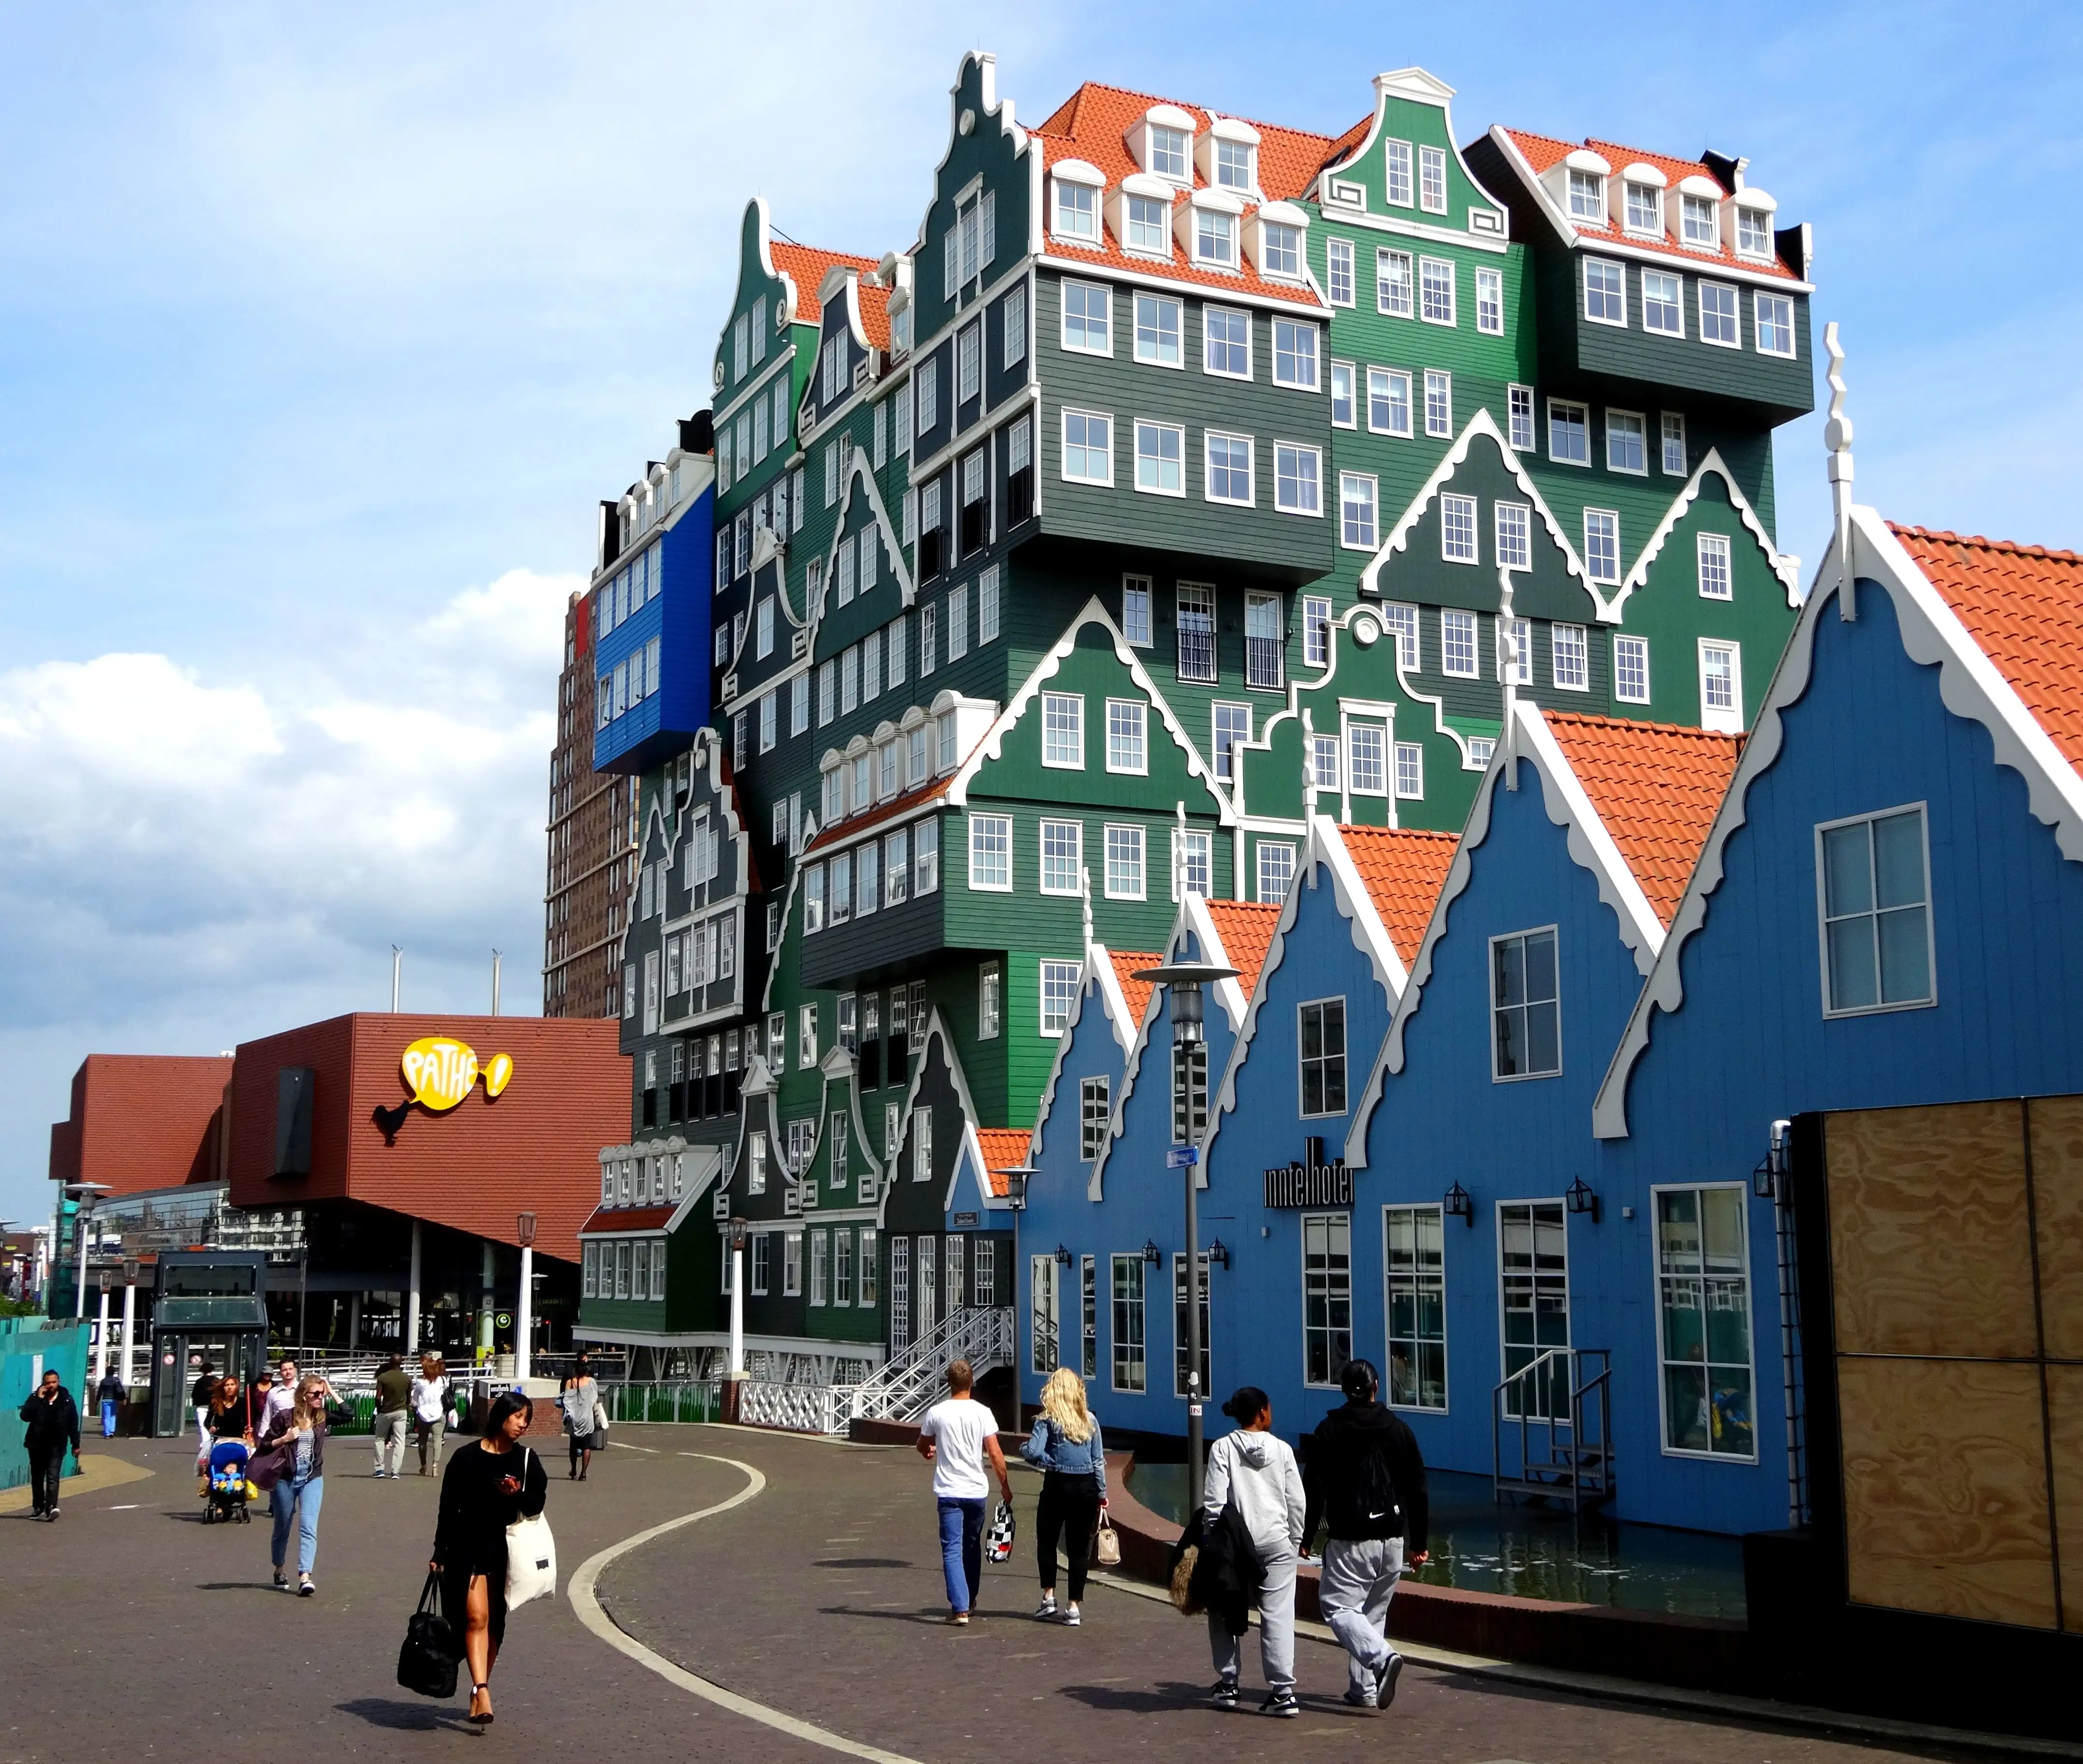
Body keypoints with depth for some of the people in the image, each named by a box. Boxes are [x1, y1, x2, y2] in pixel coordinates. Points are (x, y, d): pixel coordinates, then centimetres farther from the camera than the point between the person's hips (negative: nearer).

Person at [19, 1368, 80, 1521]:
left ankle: (51, 1507, -21)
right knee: (37, 1477, 10)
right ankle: (39, 1508, 20)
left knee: (53, 1478, -11)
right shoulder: (35, 1397, 0)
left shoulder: (67, 1400, 0)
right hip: (37, 1445, 2)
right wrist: (38, 1399, -20)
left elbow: (73, 1424, 4)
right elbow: (25, 1416, -14)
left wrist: (76, 1444, 5)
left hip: (56, 1446, -2)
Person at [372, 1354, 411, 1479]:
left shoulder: (383, 1377, -10)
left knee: (380, 1439, 15)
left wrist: (379, 1410, 4)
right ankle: (395, 1471, -3)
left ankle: (380, 1469, 12)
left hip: (385, 1412, -1)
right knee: (399, 1441, 3)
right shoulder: (407, 1378, -2)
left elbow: (378, 1397, -11)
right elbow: (409, 1397, 6)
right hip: (401, 1412, 1)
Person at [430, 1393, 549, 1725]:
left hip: (506, 1551, 3)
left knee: (495, 1623, 9)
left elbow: (537, 1503, 0)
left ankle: (479, 1689, 23)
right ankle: (483, 1692, -20)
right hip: (468, 1549, -3)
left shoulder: (526, 1460, 5)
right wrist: (440, 1553, 3)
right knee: (475, 1617, -14)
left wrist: (517, 1495, -22)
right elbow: (448, 1507, 2)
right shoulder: (466, 1457, -2)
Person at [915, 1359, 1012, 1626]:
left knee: (952, 1549, -1)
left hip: (948, 1492, -2)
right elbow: (995, 1455, -7)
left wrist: (931, 1453, 35)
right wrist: (1005, 1486, 5)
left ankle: (960, 1608, -11)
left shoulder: (936, 1413, -5)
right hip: (977, 1491, 2)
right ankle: (970, 1600, 33)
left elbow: (923, 1447, 11)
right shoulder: (982, 1413, -6)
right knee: (972, 1546, 19)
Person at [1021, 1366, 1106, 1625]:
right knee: (1079, 1548, 7)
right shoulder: (1090, 1420, 4)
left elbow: (1034, 1452, -18)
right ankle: (1073, 1608, 6)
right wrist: (1102, 1493, 9)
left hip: (1058, 1486, -3)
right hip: (1086, 1488, 3)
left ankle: (1049, 1597, 13)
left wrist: (1023, 1448, 3)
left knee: (1047, 1542, 17)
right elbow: (1099, 1459, 4)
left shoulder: (1047, 1420, -6)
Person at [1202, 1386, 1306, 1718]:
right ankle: (1283, 1692, -5)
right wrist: (1295, 1539, 14)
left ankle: (1228, 1683, 19)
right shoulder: (1281, 1449, 1)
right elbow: (1297, 1501, 3)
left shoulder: (1223, 1448, -4)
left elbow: (1213, 1499, -9)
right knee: (1278, 1616, 0)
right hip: (1276, 1542, 1)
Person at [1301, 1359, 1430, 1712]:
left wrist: (1306, 1537, 3)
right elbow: (1417, 1490, 7)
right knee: (1374, 1611, 14)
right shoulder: (1399, 1429, 5)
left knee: (1338, 1606, -1)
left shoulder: (1329, 1430, -4)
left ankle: (1382, 1657, -23)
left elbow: (1314, 1489, -5)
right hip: (1393, 1540, 4)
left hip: (1350, 1541, -4)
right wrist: (1417, 1542, 13)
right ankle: (1364, 1688, 13)